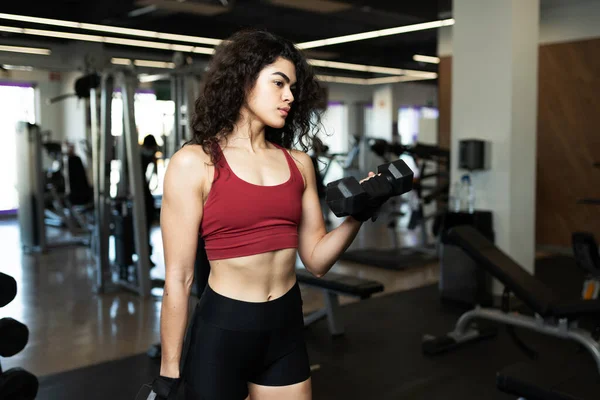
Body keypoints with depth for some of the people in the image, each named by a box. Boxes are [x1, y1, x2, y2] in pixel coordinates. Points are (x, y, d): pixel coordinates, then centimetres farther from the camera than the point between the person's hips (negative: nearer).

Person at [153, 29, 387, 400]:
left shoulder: (298, 163, 4)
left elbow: (317, 259, 7)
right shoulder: (194, 163, -9)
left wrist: (359, 214, -8)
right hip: (221, 330, -4)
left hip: (286, 329, 4)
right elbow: (178, 278, -8)